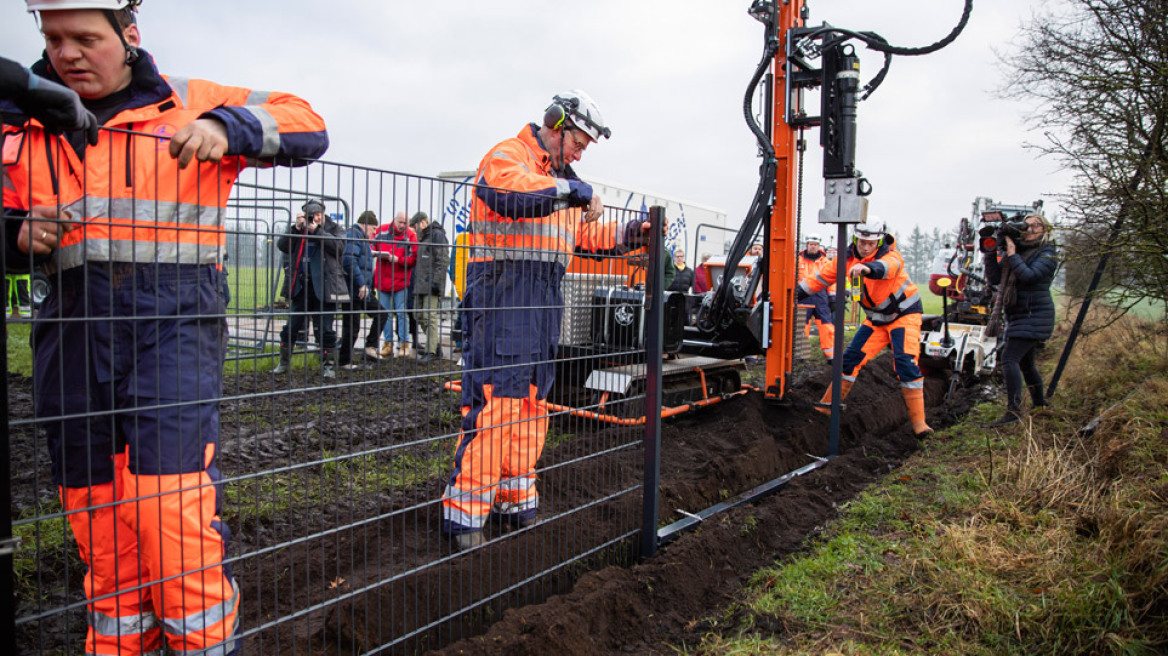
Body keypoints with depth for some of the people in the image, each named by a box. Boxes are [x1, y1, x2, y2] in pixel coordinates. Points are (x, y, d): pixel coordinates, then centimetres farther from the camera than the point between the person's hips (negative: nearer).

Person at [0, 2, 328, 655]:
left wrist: (225, 127, -14)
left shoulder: (188, 104, 6)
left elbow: (307, 128, 3)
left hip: (173, 320, -4)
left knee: (171, 506, -13)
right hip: (74, 327, 5)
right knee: (97, 522, 10)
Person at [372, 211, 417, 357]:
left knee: (401, 313, -1)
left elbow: (413, 259, -9)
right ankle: (388, 344, 16)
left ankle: (404, 344, 6)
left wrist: (396, 259, -19)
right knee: (385, 313, 8)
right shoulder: (382, 231, 3)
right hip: (382, 279, 3)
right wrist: (376, 253, -7)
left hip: (401, 280, -3)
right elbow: (372, 245, 14)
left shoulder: (410, 236, -5)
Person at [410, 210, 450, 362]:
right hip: (420, 286, 10)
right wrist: (415, 283, 19)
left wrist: (436, 281, -20)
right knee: (420, 317, 10)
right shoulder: (422, 238, 23)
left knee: (430, 317, -11)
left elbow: (443, 260, -14)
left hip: (431, 286, -10)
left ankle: (431, 352, -8)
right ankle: (436, 345, 19)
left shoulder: (437, 235, -5)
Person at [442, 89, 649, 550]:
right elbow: (510, 192, -26)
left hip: (545, 298, 9)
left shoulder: (563, 178, 25)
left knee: (532, 402, 11)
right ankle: (465, 512, -5)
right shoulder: (506, 156, -2)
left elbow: (590, 235, 25)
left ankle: (517, 501, 23)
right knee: (493, 400, -12)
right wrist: (572, 190, -18)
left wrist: (631, 234, 10)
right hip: (502, 292, -9)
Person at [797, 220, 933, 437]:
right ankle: (827, 406, 11)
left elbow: (887, 266, -49)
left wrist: (868, 268, -71)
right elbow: (823, 276, 1)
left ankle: (918, 421, -12)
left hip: (904, 313, -5)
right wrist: (797, 292, -5)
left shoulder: (891, 255, -24)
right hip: (876, 318, 5)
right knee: (852, 358, 0)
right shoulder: (847, 258, -8)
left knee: (905, 363, -19)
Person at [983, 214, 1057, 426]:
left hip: (1034, 316, -8)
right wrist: (991, 252, -5)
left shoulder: (1048, 253, -6)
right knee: (1025, 362, 19)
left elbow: (1030, 276, -23)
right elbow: (994, 278, 5)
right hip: (1018, 317, 8)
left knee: (1009, 358, -20)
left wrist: (1012, 255, -18)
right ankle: (1039, 403, 38)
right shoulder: (1016, 249, 12)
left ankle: (1014, 412, -23)